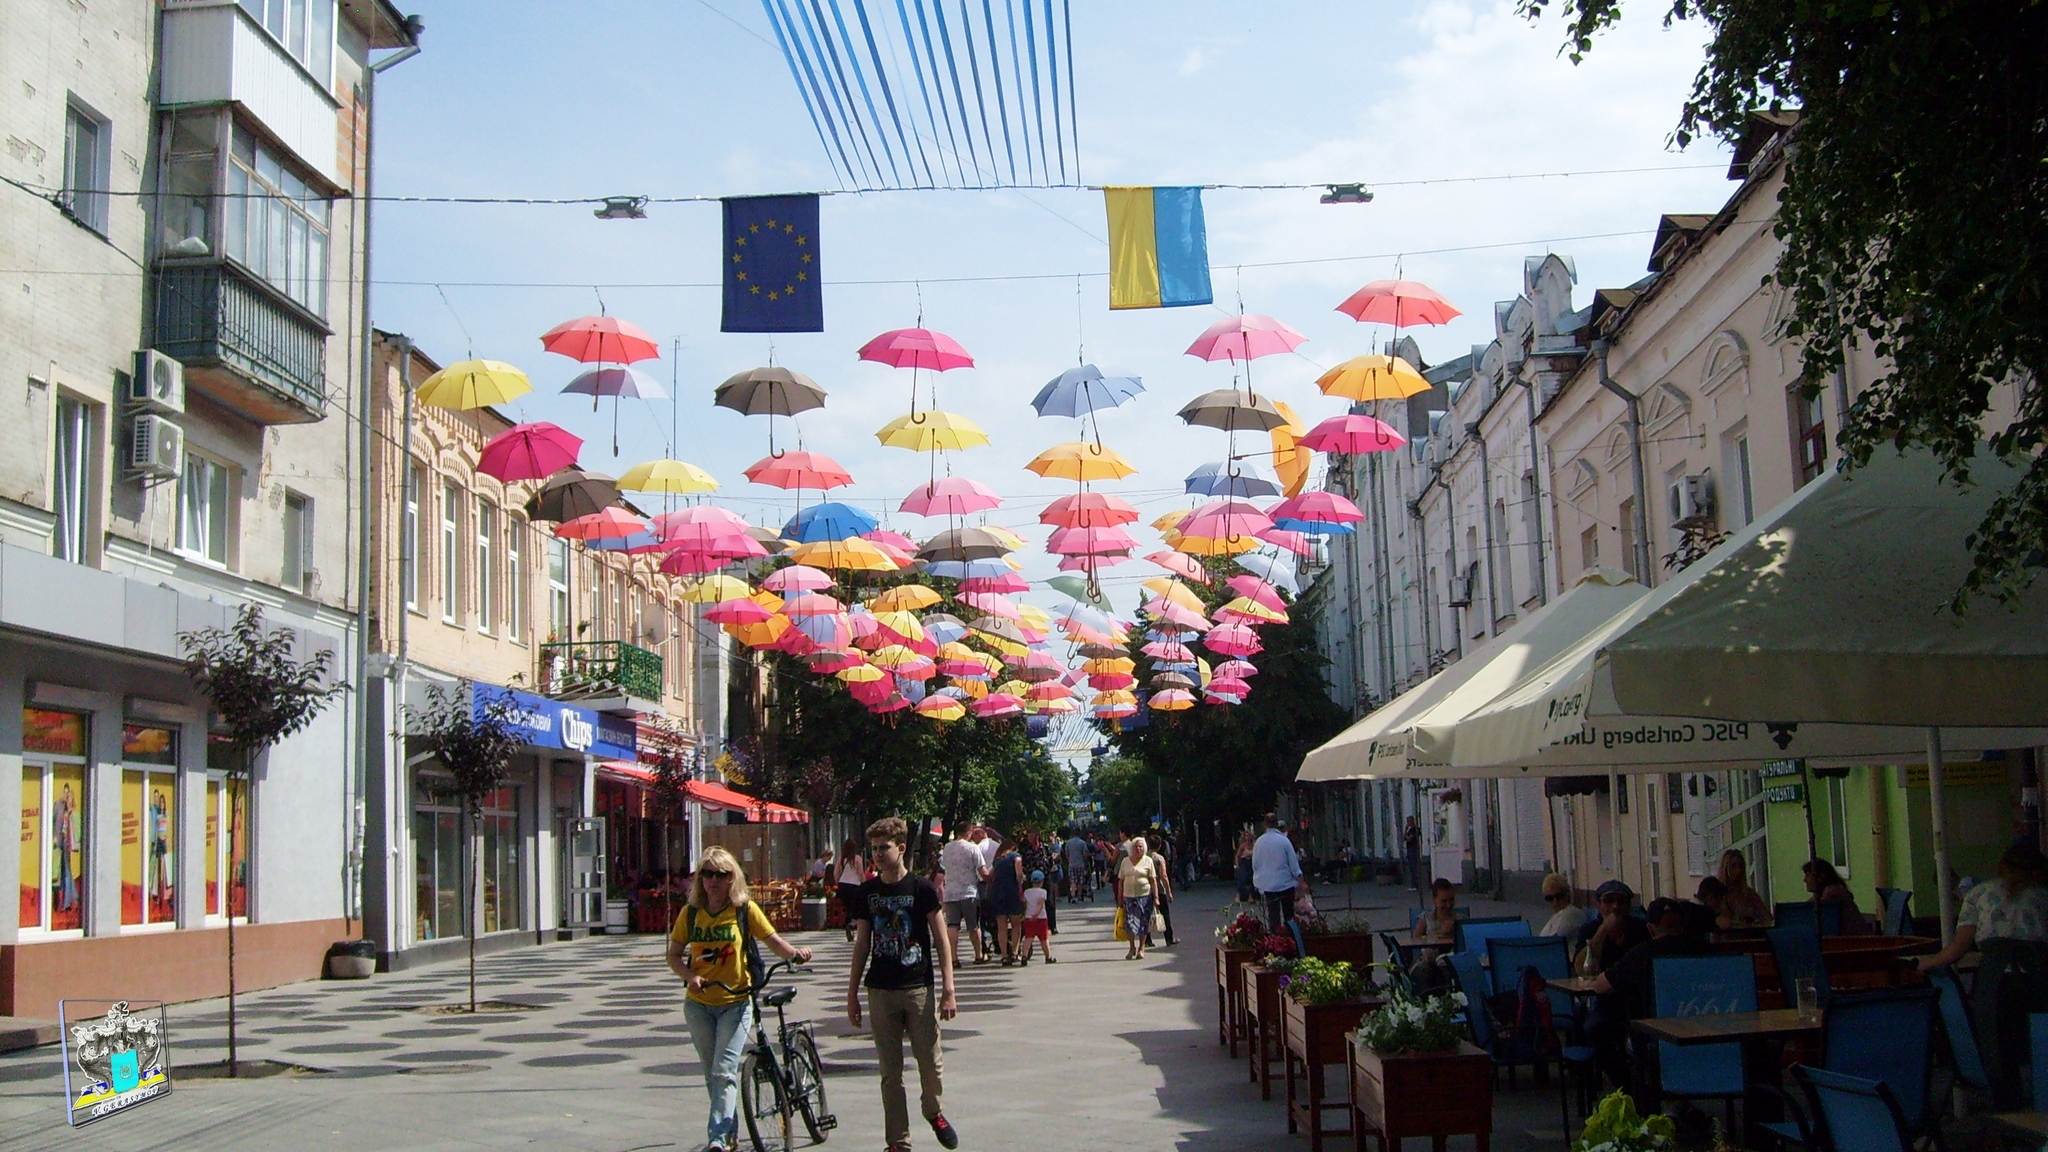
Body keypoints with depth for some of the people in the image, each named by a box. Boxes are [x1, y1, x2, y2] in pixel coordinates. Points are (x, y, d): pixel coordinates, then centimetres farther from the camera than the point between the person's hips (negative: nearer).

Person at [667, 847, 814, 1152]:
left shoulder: (745, 909, -6)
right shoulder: (690, 913, 1)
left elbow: (773, 941, -7)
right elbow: (674, 955, 5)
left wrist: (796, 953, -27)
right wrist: (690, 976, -14)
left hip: (735, 1003, -3)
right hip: (699, 1004, 3)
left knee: (724, 1072, -14)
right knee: (712, 1073, 13)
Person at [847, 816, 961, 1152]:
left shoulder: (921, 888, -5)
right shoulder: (868, 892, 5)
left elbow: (941, 941, -3)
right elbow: (862, 943, 11)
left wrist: (948, 990, -9)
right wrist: (852, 993, 11)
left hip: (918, 989, -3)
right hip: (880, 992, 3)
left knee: (930, 1063, 1)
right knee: (890, 1071, 5)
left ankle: (933, 1112, 30)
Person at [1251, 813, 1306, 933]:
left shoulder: (1258, 842, -2)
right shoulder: (1284, 841, -9)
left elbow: (1254, 864, 7)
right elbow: (1293, 863, -6)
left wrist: (1259, 880, 22)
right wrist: (1302, 882, -1)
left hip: (1267, 885, 2)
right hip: (1286, 883, -2)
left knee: (1273, 915, 4)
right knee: (1288, 914, 9)